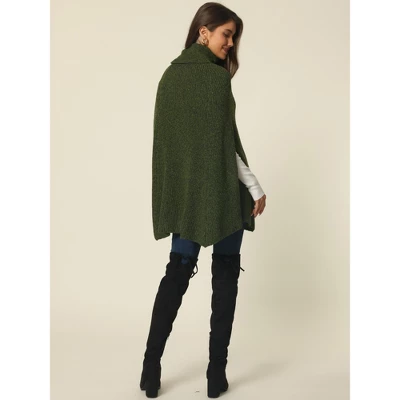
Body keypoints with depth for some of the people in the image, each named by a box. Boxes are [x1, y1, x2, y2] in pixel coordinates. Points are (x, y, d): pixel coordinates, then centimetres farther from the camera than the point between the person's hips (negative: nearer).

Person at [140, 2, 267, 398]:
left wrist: (173, 187, 17)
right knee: (225, 275, 7)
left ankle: (151, 368, 12)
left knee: (177, 271, 13)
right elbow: (224, 144, -16)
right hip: (222, 191, -6)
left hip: (182, 191, 6)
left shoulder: (169, 74, 8)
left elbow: (167, 136, 10)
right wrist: (255, 187, -8)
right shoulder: (216, 75, -13)